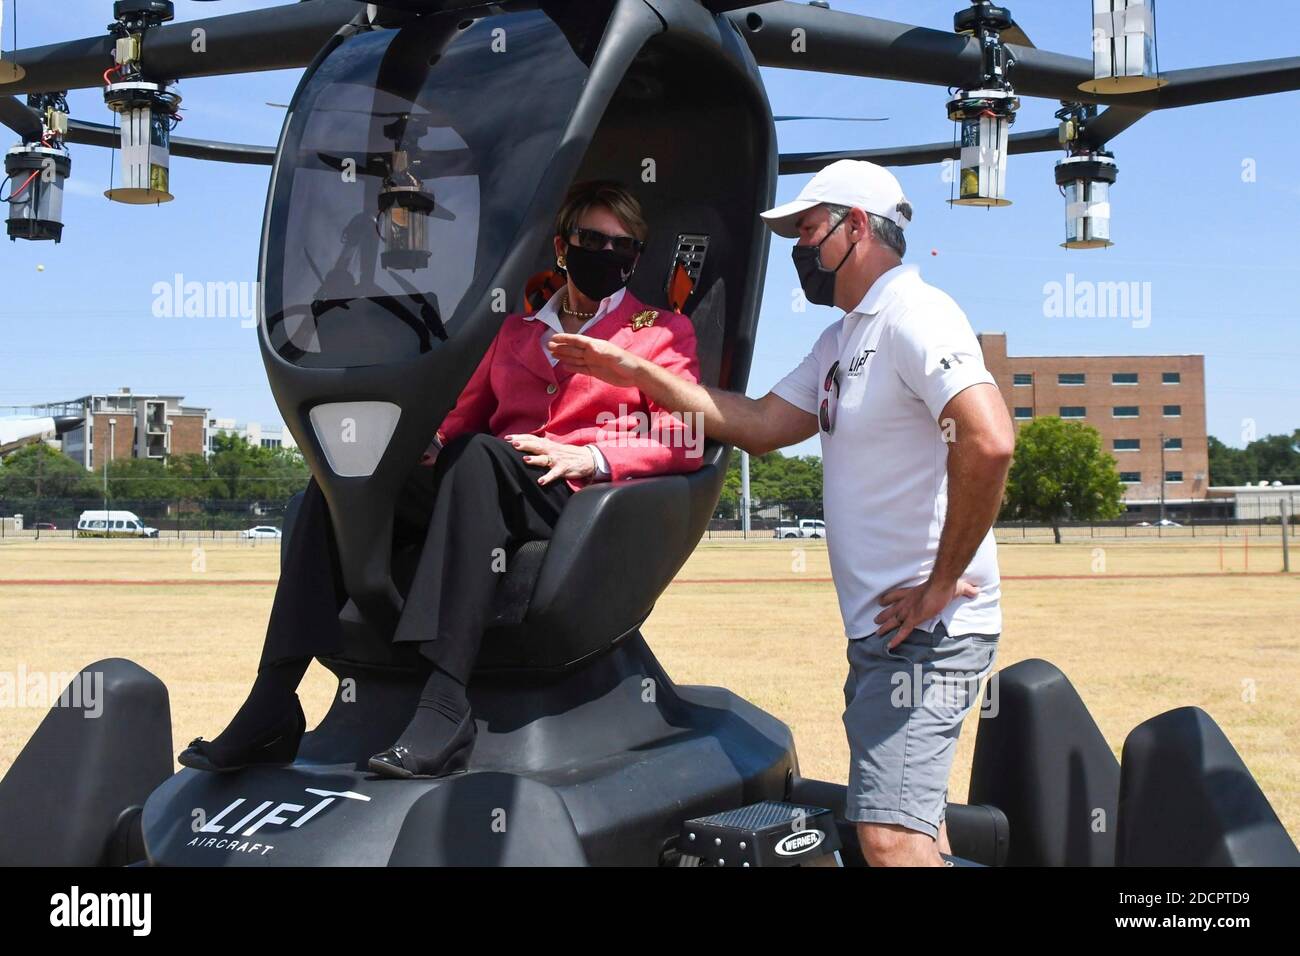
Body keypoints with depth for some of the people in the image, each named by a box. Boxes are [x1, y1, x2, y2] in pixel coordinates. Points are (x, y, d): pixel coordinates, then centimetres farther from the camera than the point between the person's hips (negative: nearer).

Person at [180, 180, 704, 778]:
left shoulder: (663, 333, 16)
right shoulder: (518, 330, 28)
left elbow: (686, 443, 4)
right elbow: (466, 413, 22)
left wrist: (590, 457, -12)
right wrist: (430, 445, -2)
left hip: (585, 502, -5)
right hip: (490, 487, 5)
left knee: (477, 455, -37)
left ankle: (444, 704, -49)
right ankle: (271, 705, -28)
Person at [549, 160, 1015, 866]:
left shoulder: (913, 316, -13)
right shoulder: (843, 340, 19)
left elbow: (989, 441, -27)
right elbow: (759, 425, 17)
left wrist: (943, 581, -20)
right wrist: (634, 372, 12)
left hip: (926, 626, -10)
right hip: (879, 626, 11)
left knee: (889, 835, -16)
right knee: (906, 823, 18)